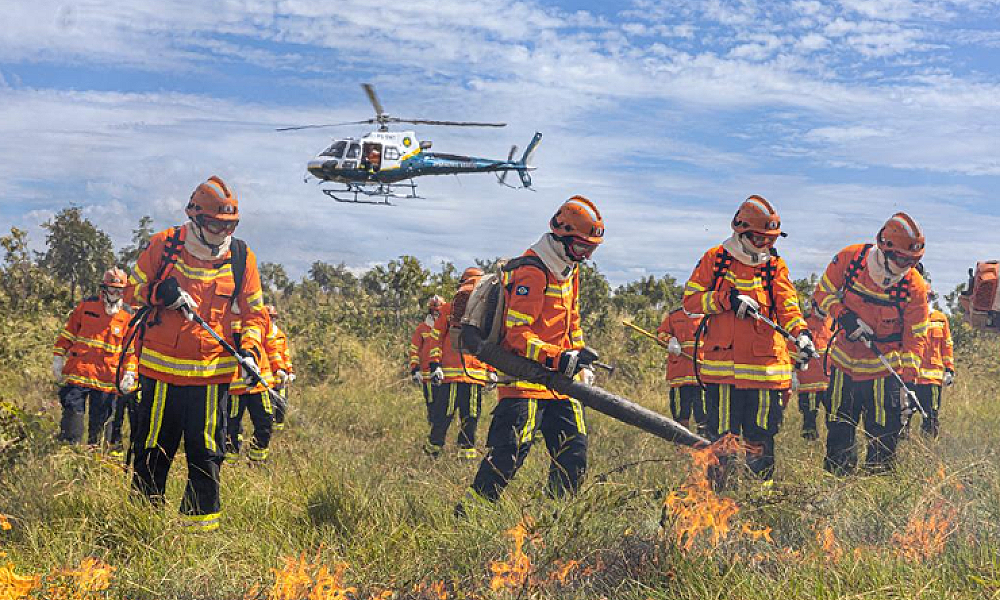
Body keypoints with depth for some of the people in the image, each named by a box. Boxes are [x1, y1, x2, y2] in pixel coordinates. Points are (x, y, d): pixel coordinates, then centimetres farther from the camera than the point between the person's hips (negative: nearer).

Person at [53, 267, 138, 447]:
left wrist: (129, 374, 1)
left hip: (107, 377, 1)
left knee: (99, 420, 8)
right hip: (78, 371, -1)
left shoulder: (128, 315, 6)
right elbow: (67, 333, 11)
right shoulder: (86, 306, 5)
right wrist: (58, 358, 6)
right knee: (73, 411, -10)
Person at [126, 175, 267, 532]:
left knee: (206, 453, 3)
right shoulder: (164, 245, 0)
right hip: (162, 368, 0)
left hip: (212, 371, 0)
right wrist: (159, 292, -13)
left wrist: (250, 351, -7)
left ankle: (201, 519, 15)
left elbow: (254, 312, 9)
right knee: (153, 449, 8)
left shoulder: (241, 257, 3)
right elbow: (134, 288, 9)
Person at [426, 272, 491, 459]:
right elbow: (435, 337, 3)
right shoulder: (449, 310, 4)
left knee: (471, 416, 6)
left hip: (476, 374, 4)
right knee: (443, 414, -1)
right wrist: (434, 364, -5)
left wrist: (491, 370, 14)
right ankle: (433, 447, 14)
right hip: (450, 372, -4)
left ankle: (467, 450, 15)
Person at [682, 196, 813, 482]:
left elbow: (787, 306, -2)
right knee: (722, 432, 3)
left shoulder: (775, 265, 9)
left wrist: (800, 333, -22)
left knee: (761, 432, 5)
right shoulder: (715, 259, 4)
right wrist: (728, 299, -14)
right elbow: (690, 300, 0)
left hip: (764, 364, 1)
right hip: (722, 361, -1)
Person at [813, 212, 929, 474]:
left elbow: (915, 337, -8)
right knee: (838, 435, 8)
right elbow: (823, 292, 2)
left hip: (885, 371, -1)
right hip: (845, 364, 2)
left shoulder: (914, 287, -14)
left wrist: (909, 381, -16)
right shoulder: (850, 258, -12)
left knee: (883, 440, -1)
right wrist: (844, 316, -17)